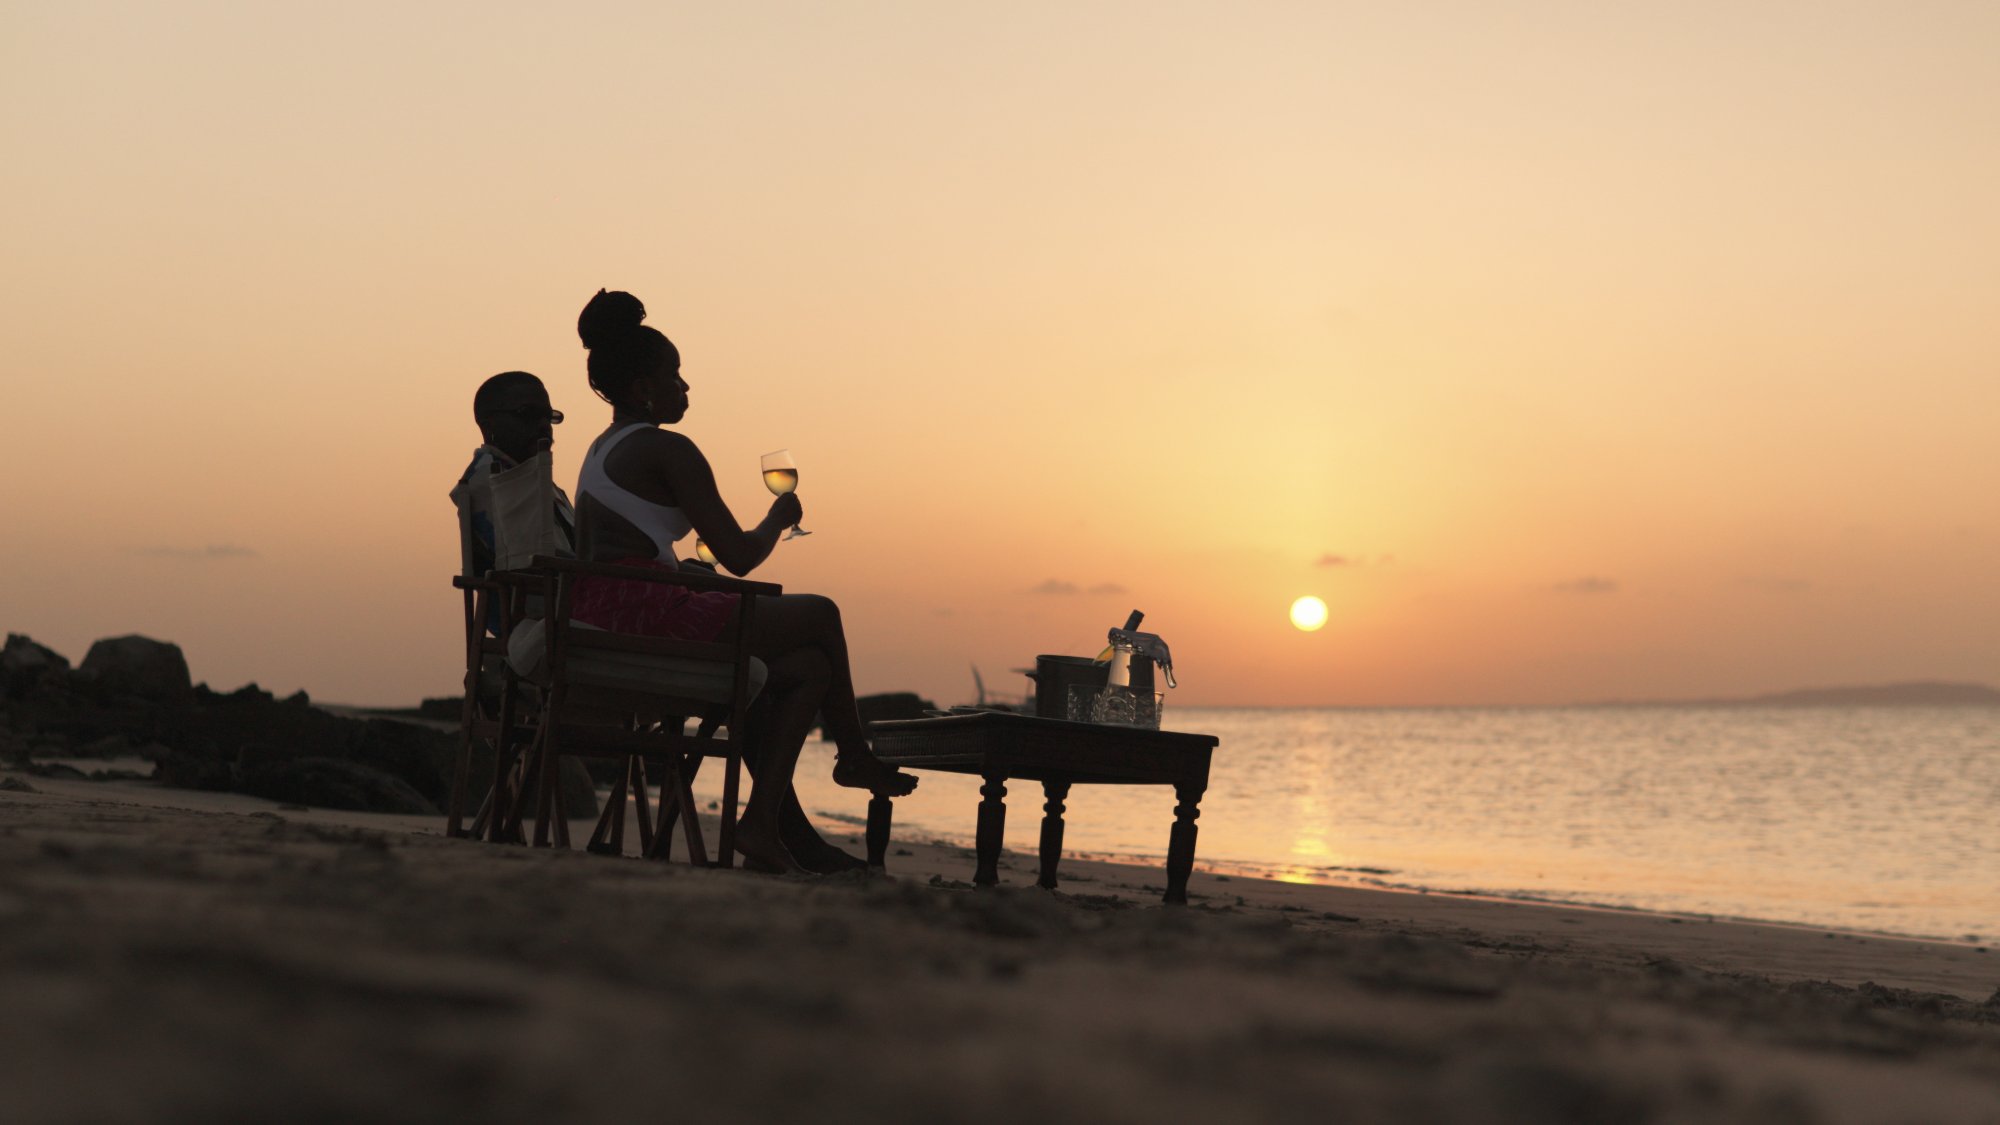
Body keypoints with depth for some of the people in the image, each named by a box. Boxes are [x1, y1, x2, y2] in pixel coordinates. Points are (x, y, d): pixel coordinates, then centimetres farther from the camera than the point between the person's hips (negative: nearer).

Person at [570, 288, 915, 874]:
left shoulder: (602, 449, 22)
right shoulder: (669, 450, -9)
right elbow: (739, 556, -10)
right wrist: (779, 516, 11)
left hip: (599, 623, 10)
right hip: (648, 615, -10)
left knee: (810, 667, 12)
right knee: (820, 614, 4)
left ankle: (763, 826, 5)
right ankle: (855, 755, 24)